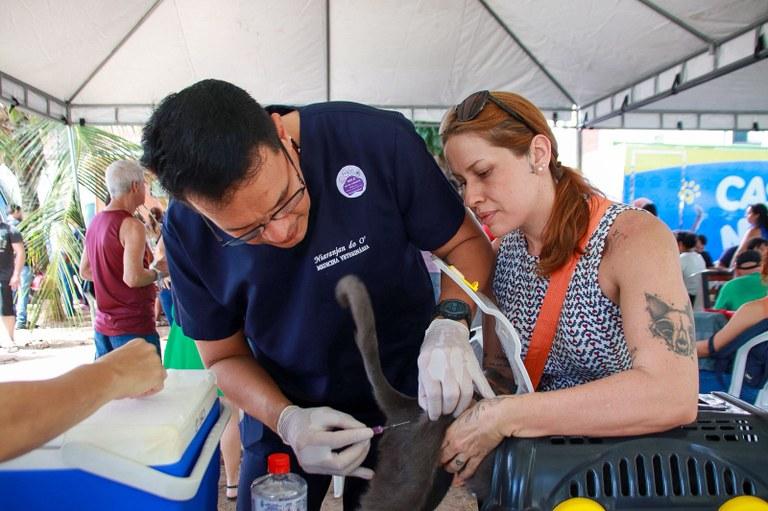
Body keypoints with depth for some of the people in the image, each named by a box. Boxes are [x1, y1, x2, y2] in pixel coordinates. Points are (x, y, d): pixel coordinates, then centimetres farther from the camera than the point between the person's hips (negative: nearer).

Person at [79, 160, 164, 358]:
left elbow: (85, 271, 20)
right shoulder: (131, 226, -16)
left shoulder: (95, 223, 11)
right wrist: (157, 273, -8)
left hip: (103, 326, 9)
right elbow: (133, 277, -25)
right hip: (134, 326, -9)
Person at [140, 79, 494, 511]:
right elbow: (224, 355, -6)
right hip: (282, 410, 1)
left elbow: (468, 243, -14)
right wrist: (286, 420, -24)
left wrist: (450, 324, -32)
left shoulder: (378, 140, -25)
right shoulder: (186, 231, -17)